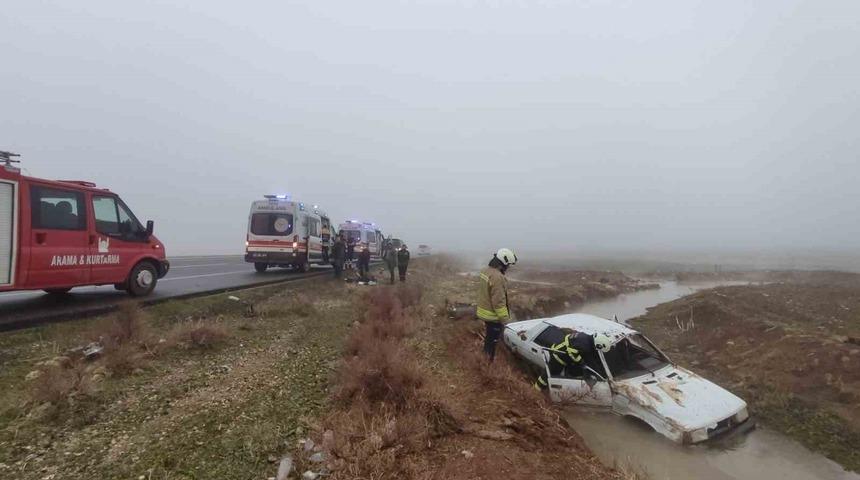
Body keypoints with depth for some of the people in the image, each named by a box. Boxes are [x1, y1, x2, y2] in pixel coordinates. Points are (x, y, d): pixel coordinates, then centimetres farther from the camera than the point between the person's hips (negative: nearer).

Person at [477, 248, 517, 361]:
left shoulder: (485, 270, 1)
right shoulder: (497, 277, -29)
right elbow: (499, 302, -27)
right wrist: (505, 318, -17)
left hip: (484, 311, 9)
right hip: (493, 315, -9)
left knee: (489, 336, 26)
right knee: (493, 340, 7)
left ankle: (486, 355, 42)